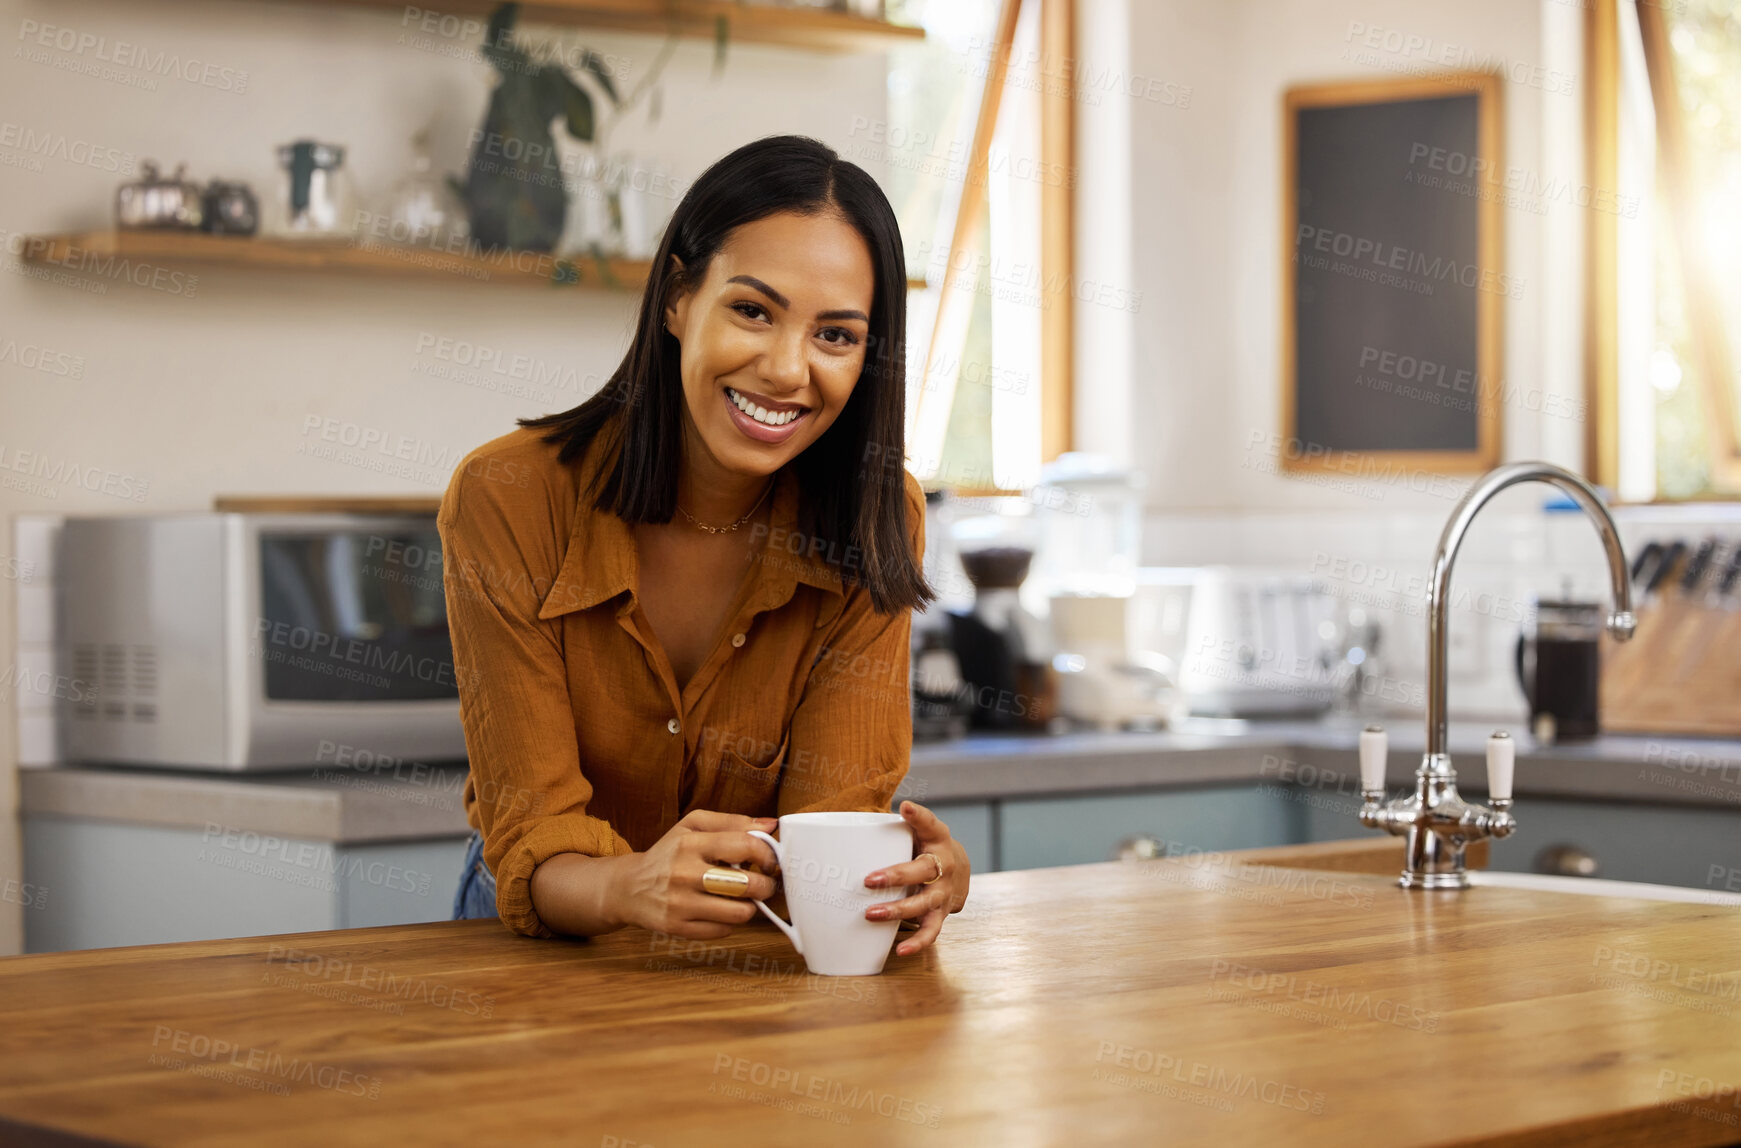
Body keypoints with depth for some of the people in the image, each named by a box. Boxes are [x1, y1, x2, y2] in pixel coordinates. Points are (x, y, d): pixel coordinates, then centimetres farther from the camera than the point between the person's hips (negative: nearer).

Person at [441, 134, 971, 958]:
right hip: (548, 937, -2)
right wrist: (631, 888, -42)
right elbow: (535, 844, -19)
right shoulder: (509, 500, -17)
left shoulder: (874, 520, -9)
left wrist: (900, 875, -37)